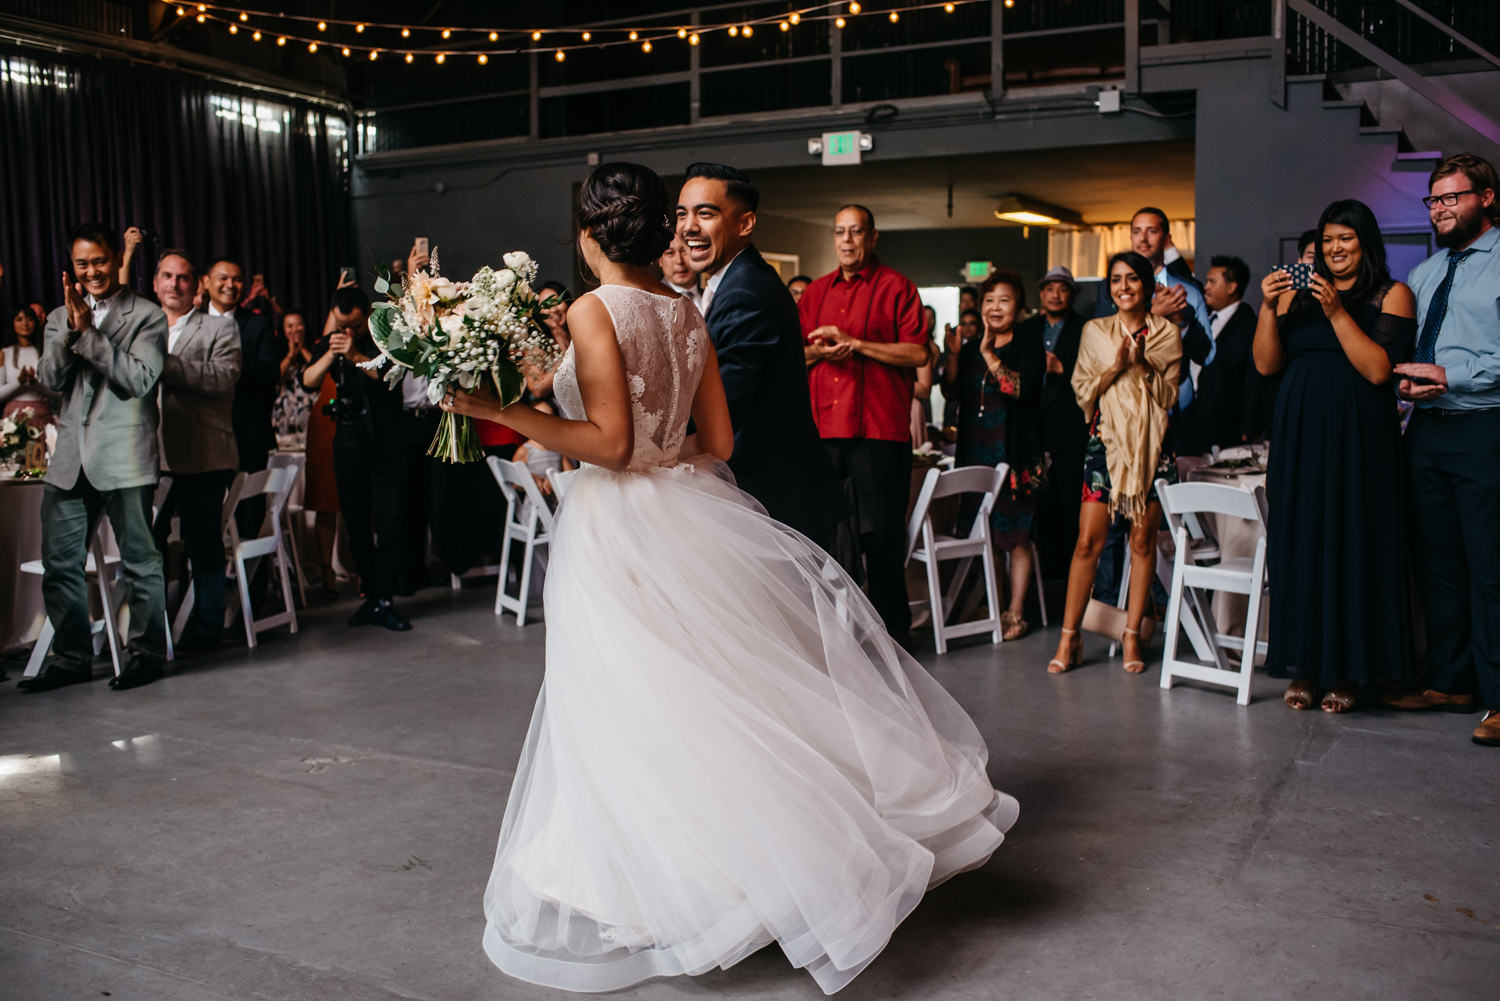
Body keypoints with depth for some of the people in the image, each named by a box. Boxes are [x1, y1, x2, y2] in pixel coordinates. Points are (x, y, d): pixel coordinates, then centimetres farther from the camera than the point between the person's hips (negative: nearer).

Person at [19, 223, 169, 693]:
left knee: (139, 559, 2)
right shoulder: (60, 317, 15)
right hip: (71, 457, 5)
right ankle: (71, 657, 20)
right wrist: (71, 330, -12)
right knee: (59, 562, 8)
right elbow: (49, 379, 3)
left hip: (124, 457, -5)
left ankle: (147, 652, 13)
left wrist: (89, 332, -15)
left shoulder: (147, 317, -1)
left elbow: (139, 379, -13)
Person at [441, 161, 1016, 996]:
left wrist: (501, 411, -14)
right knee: (727, 680, 15)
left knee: (640, 716, 2)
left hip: (619, 525, -6)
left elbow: (609, 441, -18)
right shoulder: (689, 314, 8)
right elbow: (718, 441, 9)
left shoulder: (595, 311, -12)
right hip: (689, 514, 7)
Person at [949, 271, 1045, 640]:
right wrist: (953, 354, -6)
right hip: (975, 453, 5)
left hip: (1014, 454, -5)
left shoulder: (1029, 345, -1)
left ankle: (1016, 613, 6)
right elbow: (952, 390, 7)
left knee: (1016, 536, -2)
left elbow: (1021, 387, -16)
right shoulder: (971, 348, 15)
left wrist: (989, 354, -20)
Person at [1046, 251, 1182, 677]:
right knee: (1089, 541, -6)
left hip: (1152, 444, 0)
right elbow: (1082, 392, 4)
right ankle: (1069, 637, 0)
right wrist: (1116, 366, -11)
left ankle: (1131, 635, 10)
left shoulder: (1167, 334, 7)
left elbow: (1169, 396, 3)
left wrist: (1143, 364, -12)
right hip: (1106, 440, 0)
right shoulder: (1095, 331, 8)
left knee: (1143, 538, 1)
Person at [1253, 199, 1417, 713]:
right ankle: (1304, 667, 12)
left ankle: (1347, 671, 8)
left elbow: (1378, 370, -11)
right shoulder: (1299, 293, 12)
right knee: (1299, 542, 4)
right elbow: (1266, 364, 5)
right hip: (1299, 435, 4)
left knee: (1350, 544, -1)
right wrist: (1269, 307, -7)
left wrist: (1336, 312, -16)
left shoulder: (1392, 295, 2)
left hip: (1356, 437, -3)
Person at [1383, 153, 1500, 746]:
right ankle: (1450, 683, 23)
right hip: (1426, 429, 7)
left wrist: (1449, 376, -18)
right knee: (1436, 564, 12)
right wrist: (1406, 382, 4)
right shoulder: (1423, 275, 19)